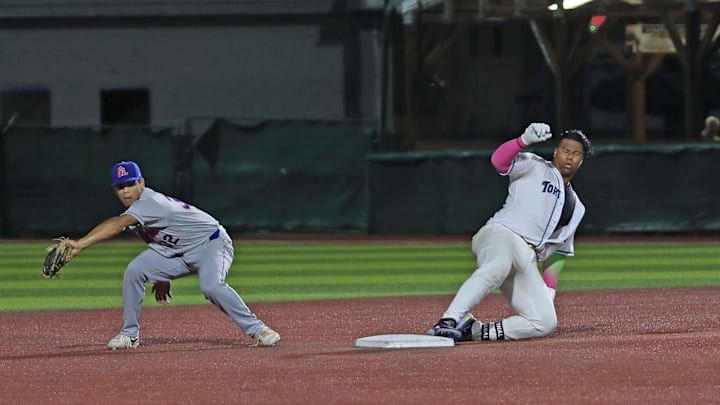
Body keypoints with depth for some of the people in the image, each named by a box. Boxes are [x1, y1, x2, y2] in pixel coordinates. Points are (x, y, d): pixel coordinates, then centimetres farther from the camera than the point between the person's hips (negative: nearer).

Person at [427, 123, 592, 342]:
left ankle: (476, 331, -10)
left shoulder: (576, 207, 30)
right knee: (498, 265, -42)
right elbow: (498, 160, -7)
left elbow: (557, 250, 28)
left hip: (528, 258, 6)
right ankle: (448, 321, -54)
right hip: (501, 234, -6)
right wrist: (525, 140, -26)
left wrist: (549, 290, 13)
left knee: (545, 322, -10)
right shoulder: (535, 167, 12)